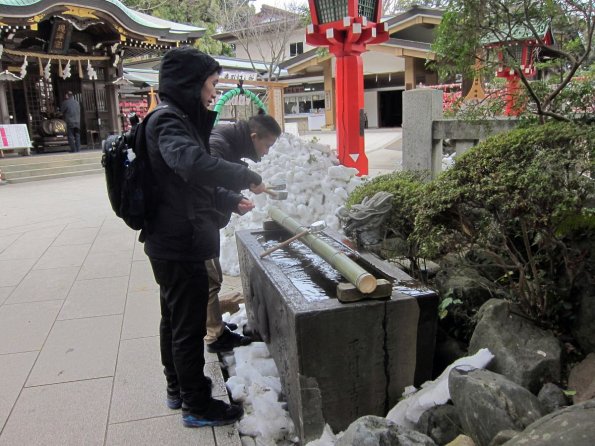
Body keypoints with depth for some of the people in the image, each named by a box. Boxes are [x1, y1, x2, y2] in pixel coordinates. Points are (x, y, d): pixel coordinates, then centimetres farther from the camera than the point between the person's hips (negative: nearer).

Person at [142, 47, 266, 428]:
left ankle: (178, 389, 38)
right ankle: (197, 406, 18)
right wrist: (248, 178, -27)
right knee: (189, 326, 2)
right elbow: (192, 162, -39)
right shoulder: (168, 121, -17)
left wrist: (231, 201, 8)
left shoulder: (178, 119, 14)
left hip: (171, 242, 11)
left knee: (175, 319, 21)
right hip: (180, 243, -11)